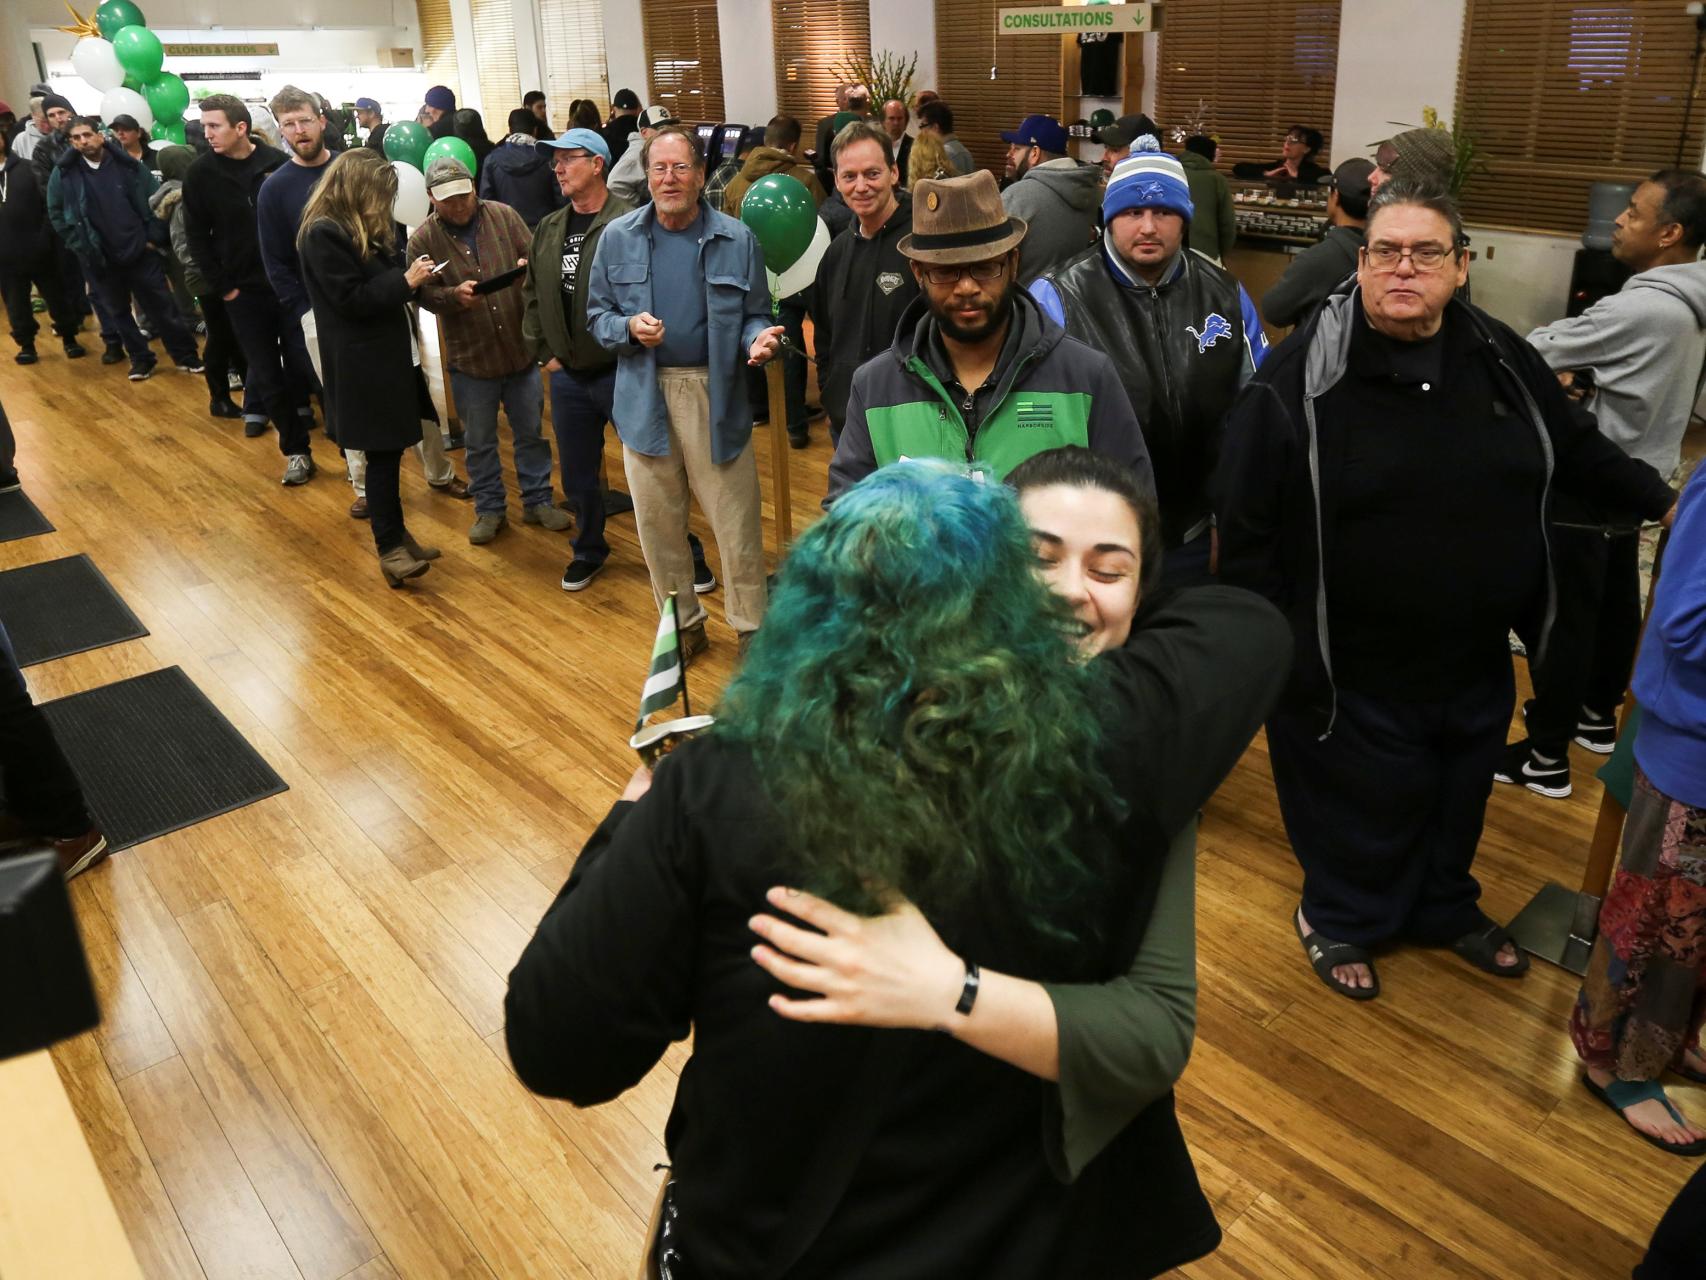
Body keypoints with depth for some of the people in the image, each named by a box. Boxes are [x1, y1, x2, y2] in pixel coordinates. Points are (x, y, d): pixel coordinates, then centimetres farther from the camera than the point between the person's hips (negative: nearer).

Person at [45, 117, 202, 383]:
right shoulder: (64, 173, -2)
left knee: (161, 307, 4)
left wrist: (154, 237, -5)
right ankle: (141, 358, 23)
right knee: (119, 311, 11)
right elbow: (55, 213, 4)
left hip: (140, 251, -2)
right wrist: (79, 245, -2)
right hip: (100, 258, 2)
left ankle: (185, 355, 14)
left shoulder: (127, 165, -6)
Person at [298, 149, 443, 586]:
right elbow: (351, 299, -18)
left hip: (388, 351, 9)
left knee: (389, 448, 13)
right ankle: (390, 546, 4)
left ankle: (394, 536, 23)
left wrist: (412, 277, 1)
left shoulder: (366, 227, 14)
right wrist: (405, 281, -15)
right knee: (382, 452, -4)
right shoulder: (323, 234, -14)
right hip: (361, 361, -9)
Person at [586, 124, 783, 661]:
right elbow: (597, 314, 8)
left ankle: (751, 628, 20)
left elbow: (754, 315, 2)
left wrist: (759, 339, -21)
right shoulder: (618, 238, 2)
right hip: (645, 396, 2)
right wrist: (629, 326, -13)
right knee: (657, 522, 12)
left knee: (736, 520, 2)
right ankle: (682, 623, 30)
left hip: (716, 394, -2)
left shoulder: (736, 239, -3)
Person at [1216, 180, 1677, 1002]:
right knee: (1360, 808, 11)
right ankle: (1337, 919, 39)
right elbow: (1246, 523, -13)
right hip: (1350, 675, -5)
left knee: (1459, 800, 24)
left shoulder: (1502, 361, 1)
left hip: (1476, 662, 6)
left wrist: (1663, 501, 10)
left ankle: (1445, 909, 50)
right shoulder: (1302, 375, -15)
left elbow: (1579, 455, 17)